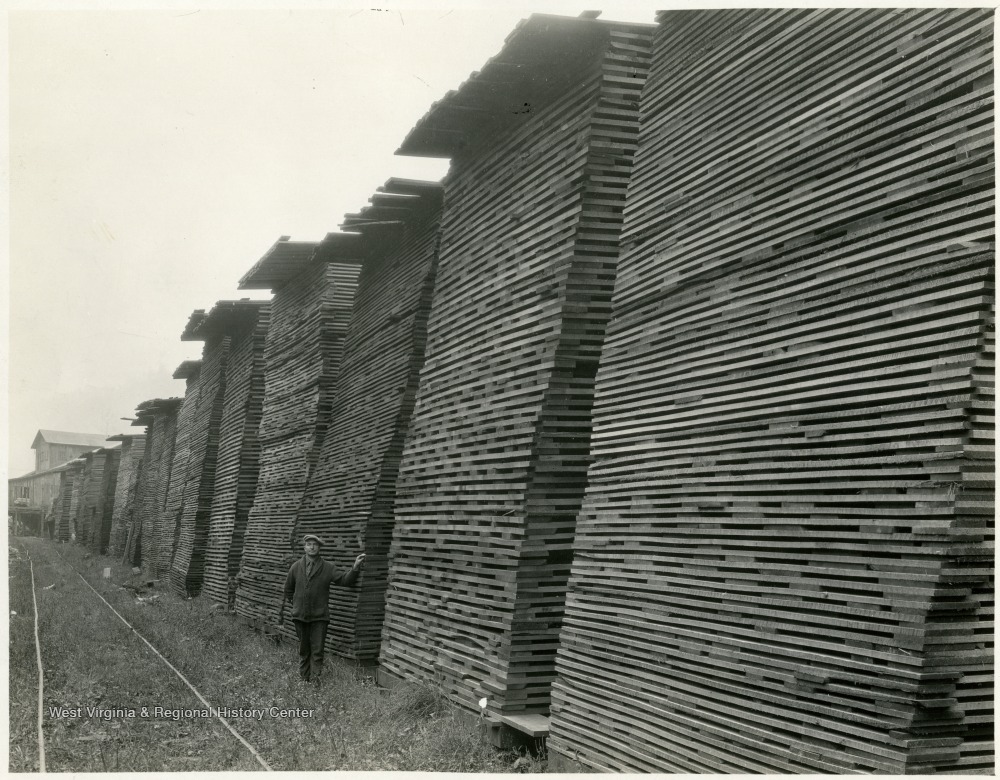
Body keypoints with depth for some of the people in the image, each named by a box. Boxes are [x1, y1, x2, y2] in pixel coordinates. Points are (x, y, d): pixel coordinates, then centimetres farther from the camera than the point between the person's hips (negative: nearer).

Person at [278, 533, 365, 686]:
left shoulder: (327, 568, -1)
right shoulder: (296, 567, 4)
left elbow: (345, 580, -8)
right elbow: (288, 589, 16)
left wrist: (355, 568, -22)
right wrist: (293, 603, 17)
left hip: (319, 616, -2)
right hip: (300, 615, 2)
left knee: (317, 650, -4)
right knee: (303, 648, 14)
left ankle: (316, 679, 1)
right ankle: (303, 677, 28)